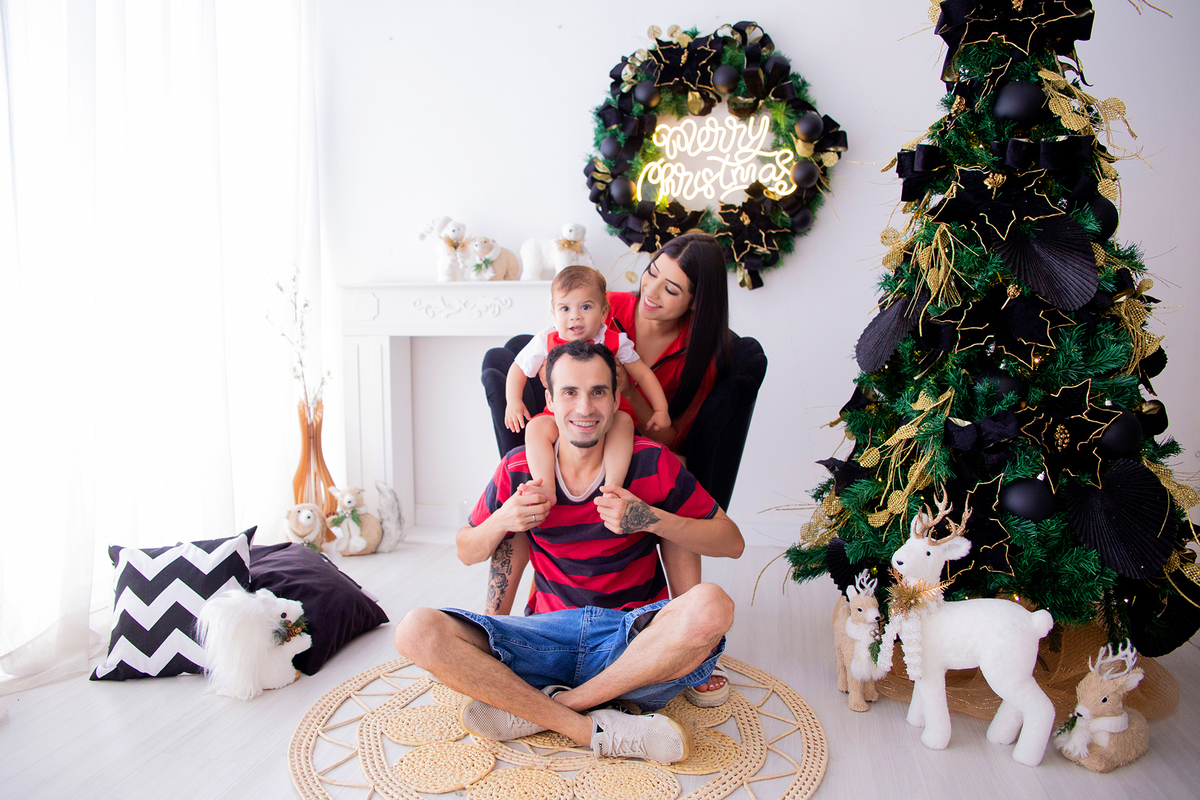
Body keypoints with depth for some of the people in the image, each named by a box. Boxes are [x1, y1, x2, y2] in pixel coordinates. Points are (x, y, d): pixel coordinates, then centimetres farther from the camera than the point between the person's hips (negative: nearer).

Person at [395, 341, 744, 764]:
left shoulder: (651, 462, -3)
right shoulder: (519, 470, 2)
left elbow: (732, 543, 1)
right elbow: (467, 553, 14)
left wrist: (651, 519, -15)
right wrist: (501, 522, -9)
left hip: (635, 637, -1)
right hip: (549, 632, 1)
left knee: (710, 606, -35)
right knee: (417, 631, -21)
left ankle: (533, 711, -19)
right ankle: (589, 728, -23)